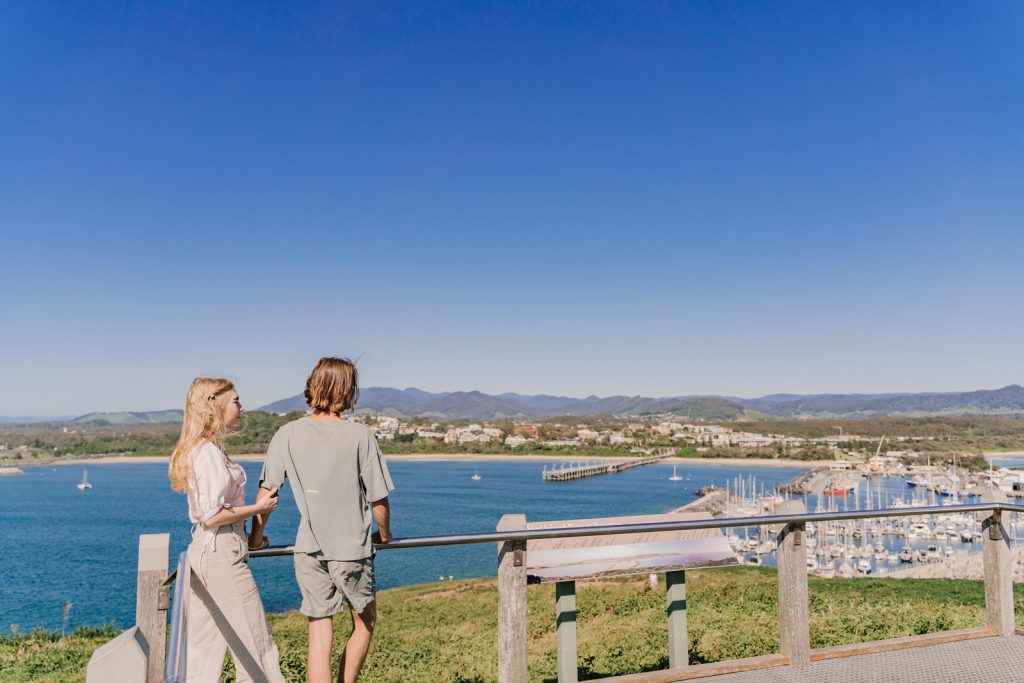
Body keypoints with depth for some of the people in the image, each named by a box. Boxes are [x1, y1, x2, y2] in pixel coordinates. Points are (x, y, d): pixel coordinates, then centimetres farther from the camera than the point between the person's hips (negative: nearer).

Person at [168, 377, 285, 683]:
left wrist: (246, 532, 18)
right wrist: (259, 508, -11)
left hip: (203, 550, 10)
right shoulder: (209, 451, -17)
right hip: (222, 553, -10)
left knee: (202, 644, 15)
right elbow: (213, 515, -21)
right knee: (254, 641, 0)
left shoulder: (200, 448, 12)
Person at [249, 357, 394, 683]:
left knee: (319, 632, 9)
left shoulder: (288, 434, -4)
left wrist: (256, 535, 14)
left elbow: (266, 491, -1)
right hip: (352, 547, -3)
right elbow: (379, 499, -8)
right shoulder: (360, 436, -12)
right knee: (364, 623, 19)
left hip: (308, 549, 3)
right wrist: (384, 534, 10)